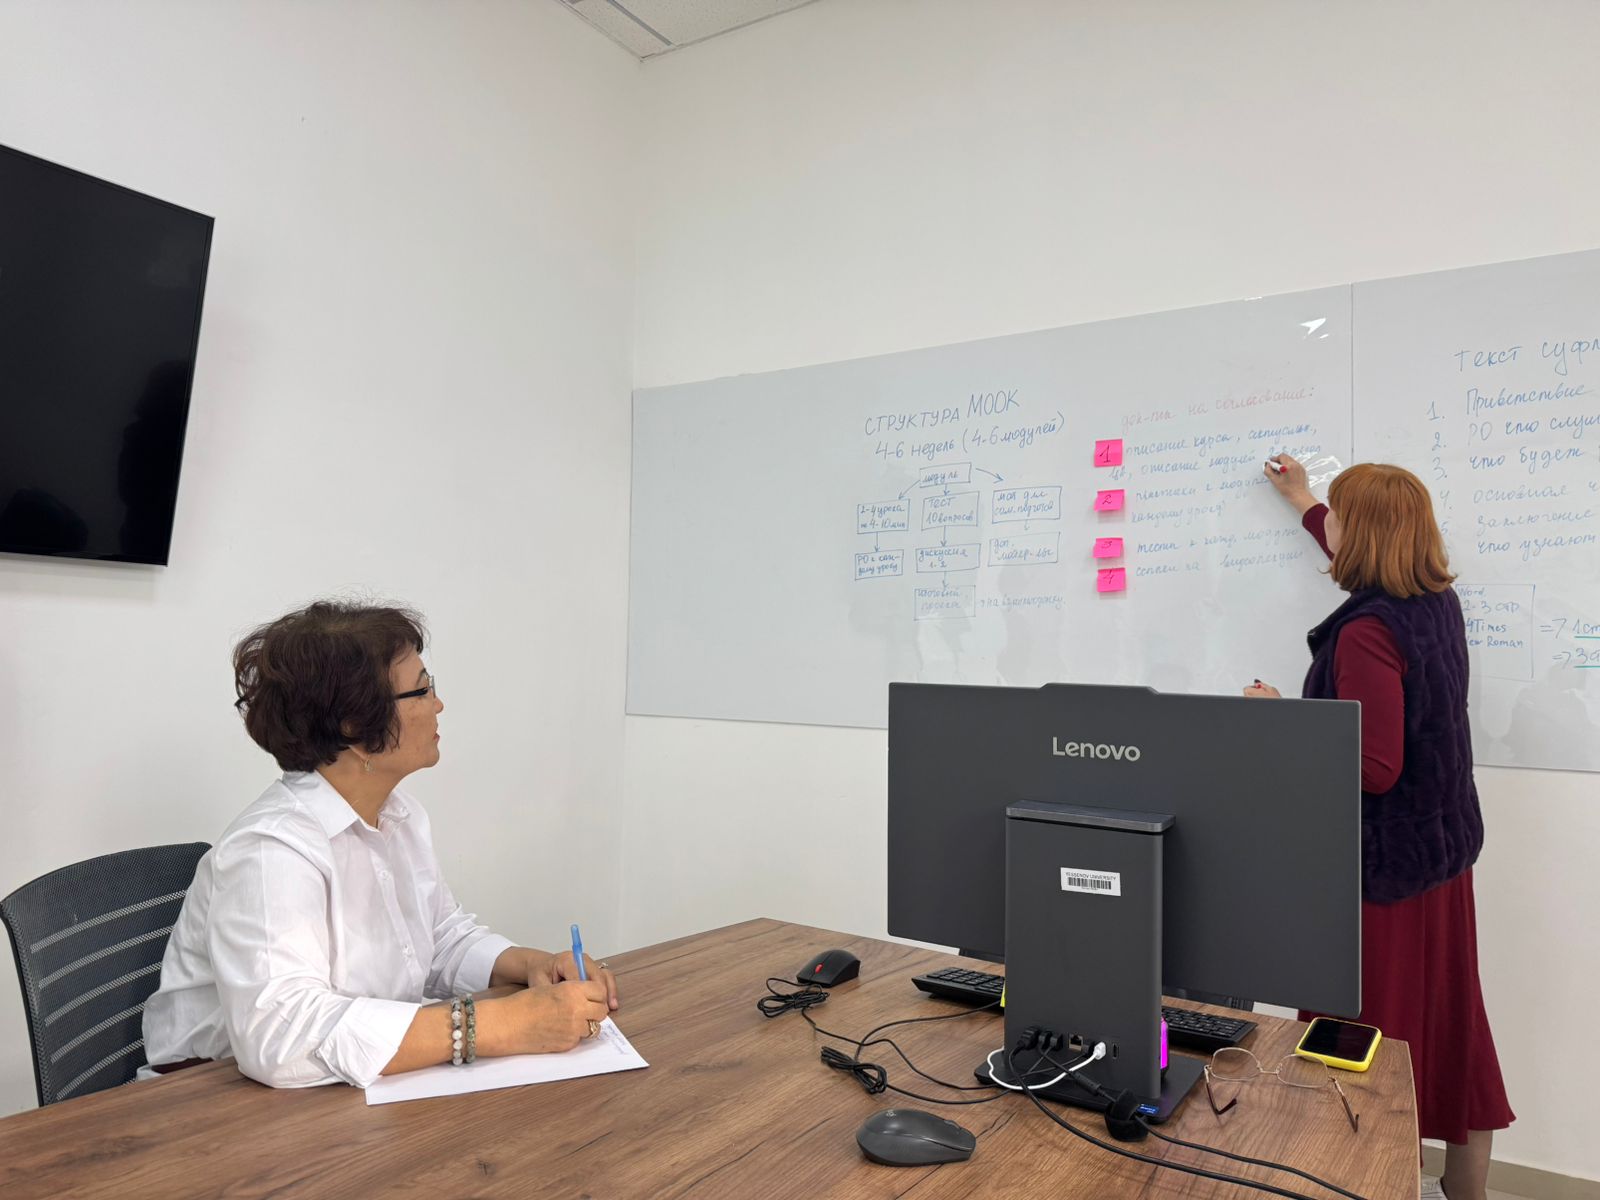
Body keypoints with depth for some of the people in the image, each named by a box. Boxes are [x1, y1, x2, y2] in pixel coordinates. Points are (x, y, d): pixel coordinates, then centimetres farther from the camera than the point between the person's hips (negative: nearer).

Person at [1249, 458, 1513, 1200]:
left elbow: (1373, 769, -26)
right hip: (1437, 849, 9)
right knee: (1446, 1028, 19)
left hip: (1380, 865, -9)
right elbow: (1371, 562, 25)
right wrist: (1303, 506, 37)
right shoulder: (1437, 603, 2)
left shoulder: (1366, 632, -24)